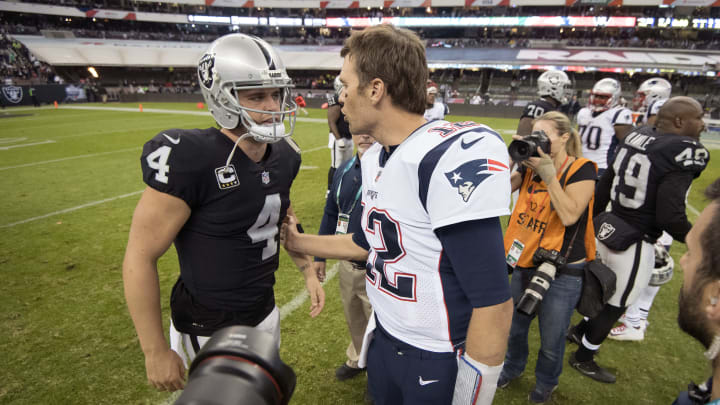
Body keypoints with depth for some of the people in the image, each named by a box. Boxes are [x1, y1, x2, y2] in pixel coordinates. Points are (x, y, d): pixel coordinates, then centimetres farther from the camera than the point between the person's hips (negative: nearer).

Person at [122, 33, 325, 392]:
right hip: (212, 328, -7)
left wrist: (308, 272, 14)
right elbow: (140, 258, -21)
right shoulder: (191, 160, -26)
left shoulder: (283, 157, -4)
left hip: (265, 312, 7)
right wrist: (156, 351, -16)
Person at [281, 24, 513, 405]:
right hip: (383, 341, 7)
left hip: (438, 363, -7)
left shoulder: (453, 159, -27)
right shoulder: (373, 160, 1)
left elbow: (493, 303, -25)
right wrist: (296, 241, 21)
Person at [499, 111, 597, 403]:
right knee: (514, 327, 21)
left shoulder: (581, 170, -13)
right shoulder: (531, 166, 2)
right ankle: (513, 366, 50)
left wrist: (548, 172, -24)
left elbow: (569, 215, -24)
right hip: (525, 264, 5)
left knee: (551, 340, 15)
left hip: (562, 273, -4)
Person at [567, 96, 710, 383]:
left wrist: (593, 220, 22)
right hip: (634, 243, -7)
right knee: (616, 304, 14)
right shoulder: (683, 153, -19)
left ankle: (579, 331, 49)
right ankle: (584, 358, 32)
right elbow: (670, 217, -23)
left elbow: (603, 186, 9)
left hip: (608, 227, 7)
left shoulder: (636, 136, 2)